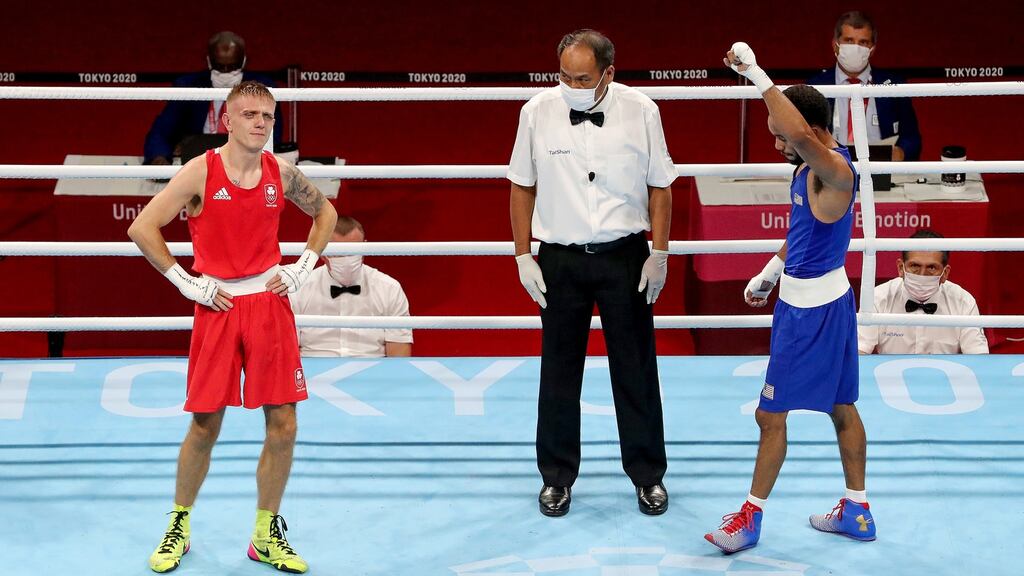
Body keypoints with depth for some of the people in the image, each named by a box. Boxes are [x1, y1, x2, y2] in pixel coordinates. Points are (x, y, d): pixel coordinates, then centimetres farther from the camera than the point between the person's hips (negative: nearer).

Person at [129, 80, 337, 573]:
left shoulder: (282, 173, 2)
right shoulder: (200, 172, -7)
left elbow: (325, 213, 20)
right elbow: (142, 228, -8)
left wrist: (302, 269, 9)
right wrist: (186, 283, -8)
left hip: (270, 304, 3)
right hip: (217, 307, -3)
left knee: (283, 426, 0)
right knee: (204, 427, 3)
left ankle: (267, 535, 16)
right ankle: (179, 526, 23)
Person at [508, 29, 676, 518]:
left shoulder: (640, 111, -7)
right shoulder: (537, 112, -6)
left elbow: (659, 186, 2)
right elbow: (522, 187, 4)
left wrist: (660, 254, -1)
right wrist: (523, 257, 2)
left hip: (624, 256, 0)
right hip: (560, 258, 0)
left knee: (636, 370, 7)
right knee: (558, 372, 8)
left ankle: (648, 474, 21)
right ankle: (557, 476, 22)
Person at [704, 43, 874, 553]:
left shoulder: (834, 170, -25)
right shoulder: (812, 167, 7)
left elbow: (802, 135, -47)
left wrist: (757, 76, -42)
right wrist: (771, 270, 24)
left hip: (812, 312, -10)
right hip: (805, 301, 10)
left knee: (772, 414, 0)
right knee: (840, 406, 17)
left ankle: (752, 516, 13)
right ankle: (856, 512, 27)